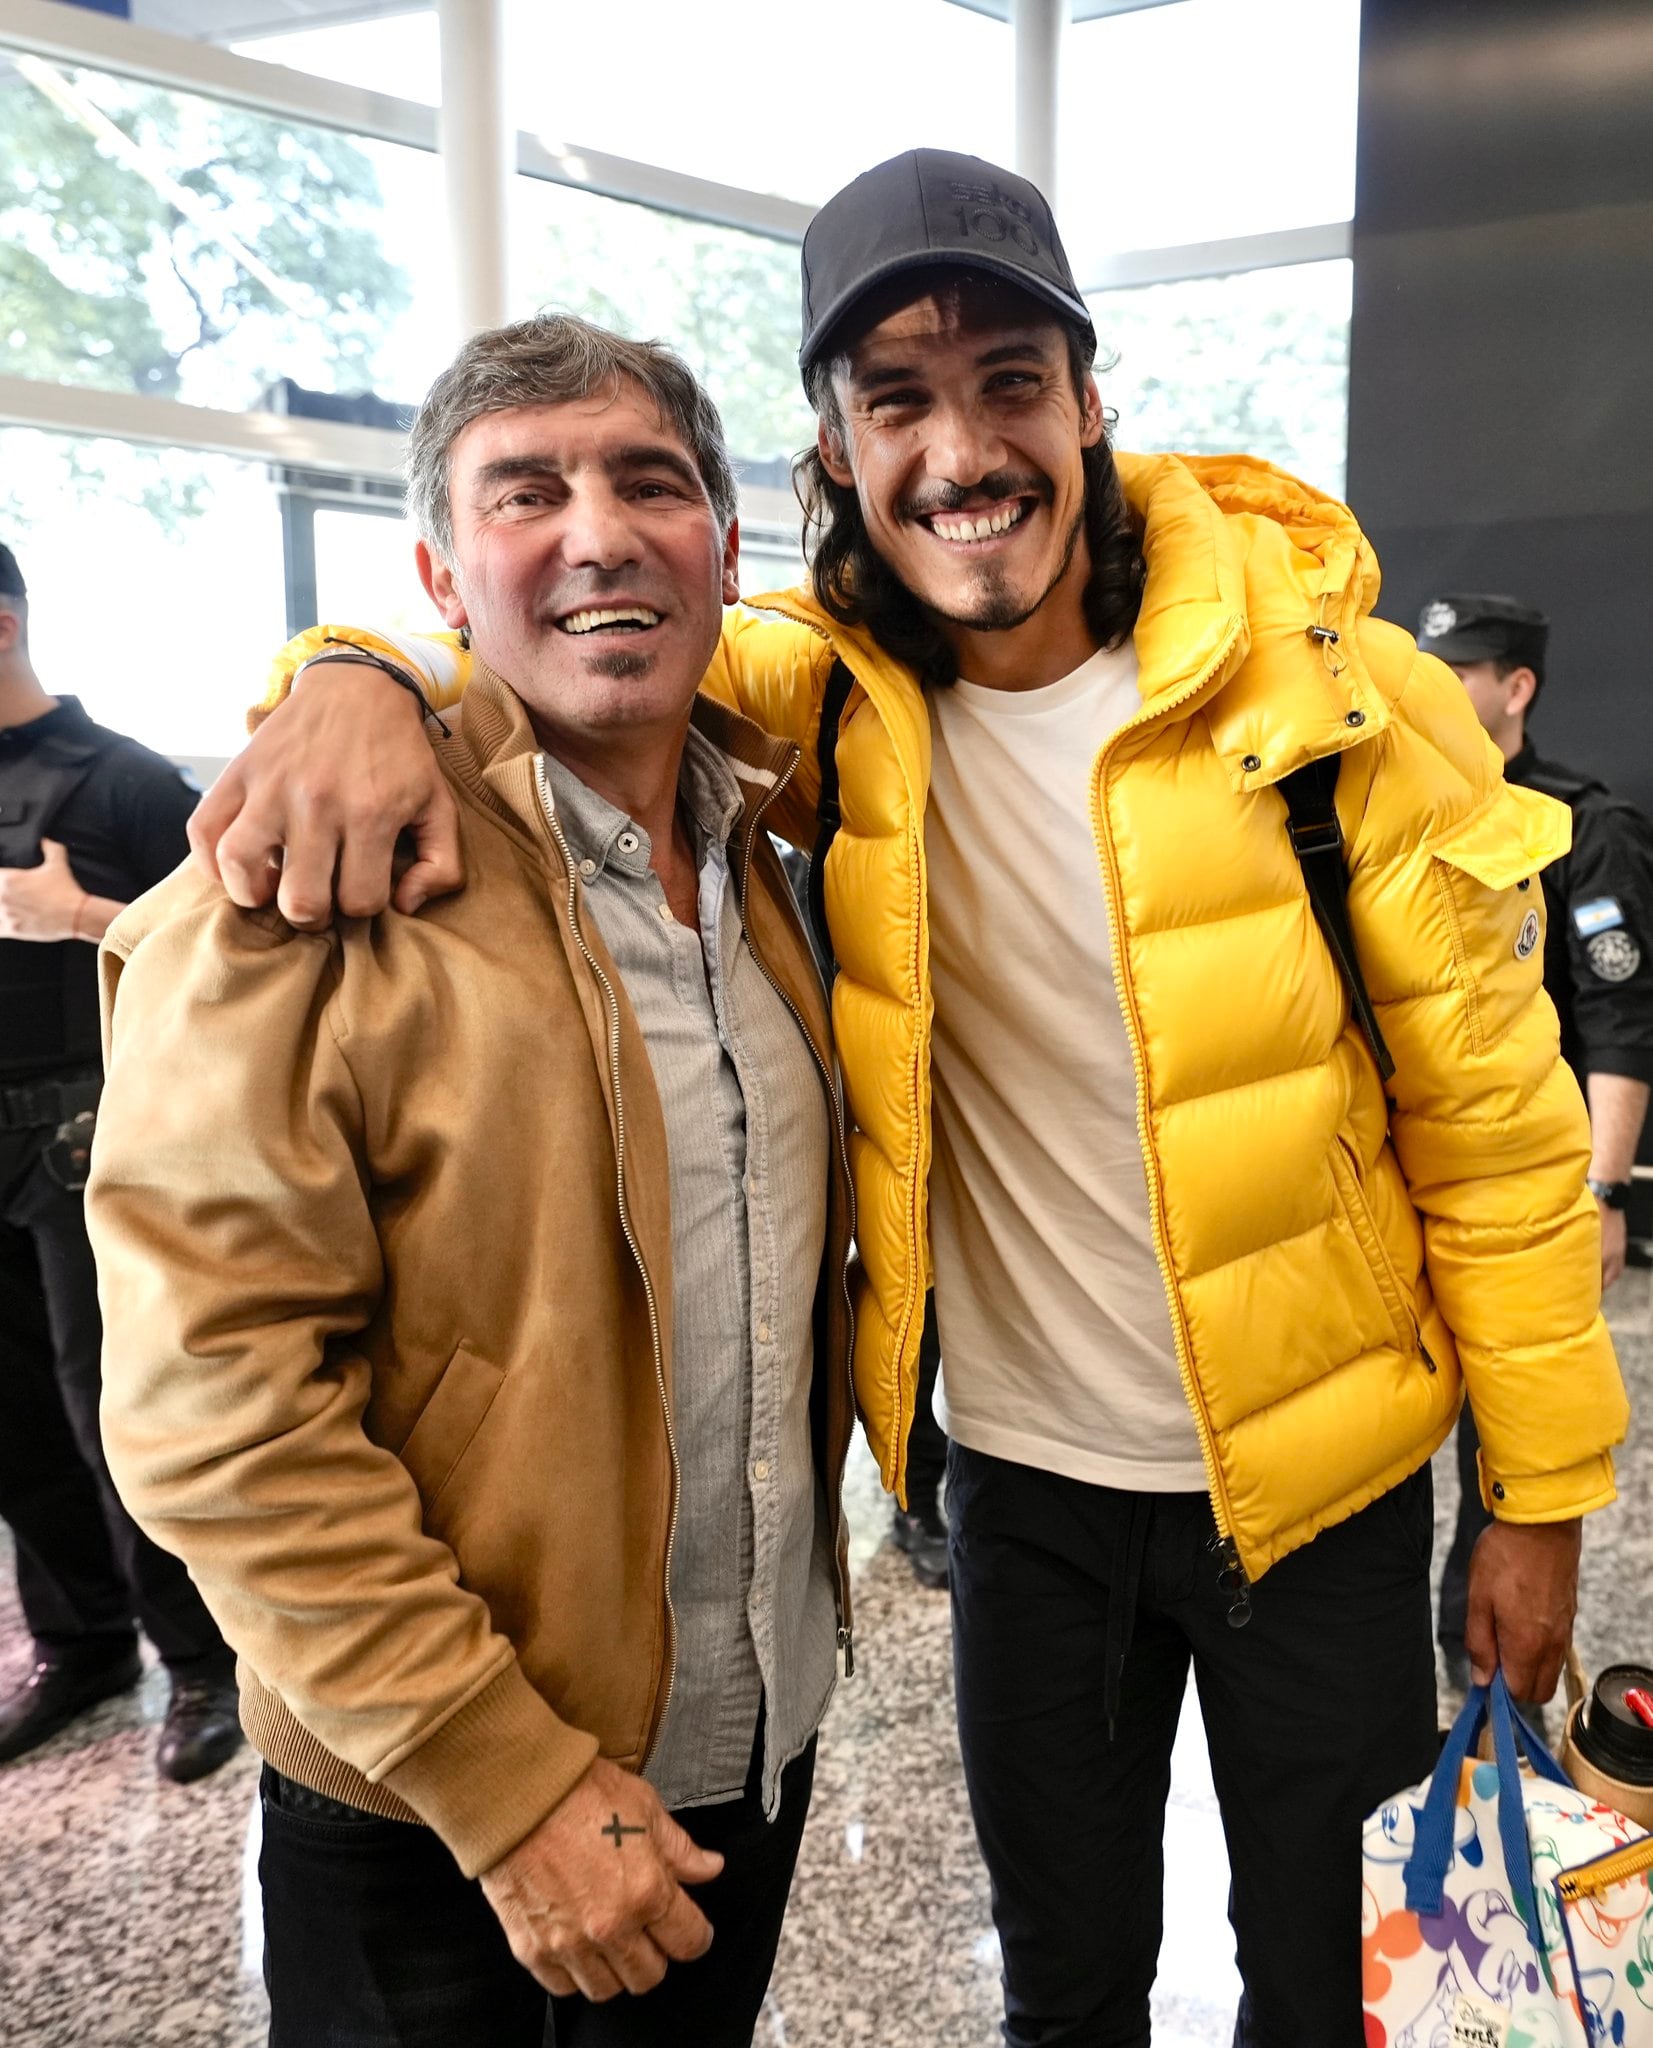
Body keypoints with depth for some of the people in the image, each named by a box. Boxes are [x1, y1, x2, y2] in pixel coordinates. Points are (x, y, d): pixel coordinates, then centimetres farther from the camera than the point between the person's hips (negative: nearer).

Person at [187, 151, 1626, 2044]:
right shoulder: (837, 703, -9)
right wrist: (377, 674, -28)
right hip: (1027, 1480, 2)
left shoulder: (1332, 695, -16)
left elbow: (1493, 1115, -9)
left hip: (1318, 1477, -1)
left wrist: (1542, 1494, -4)